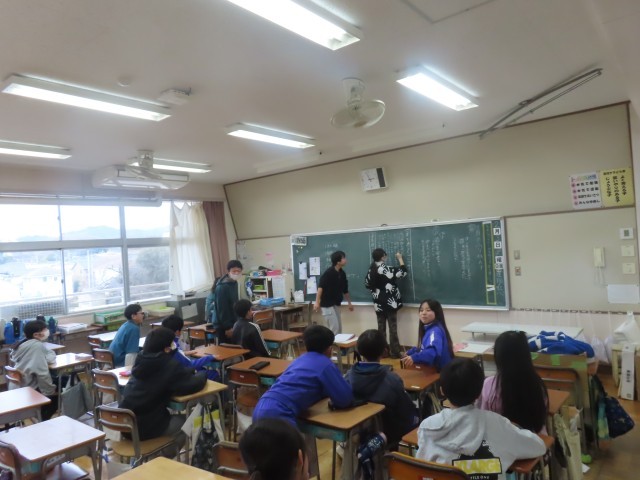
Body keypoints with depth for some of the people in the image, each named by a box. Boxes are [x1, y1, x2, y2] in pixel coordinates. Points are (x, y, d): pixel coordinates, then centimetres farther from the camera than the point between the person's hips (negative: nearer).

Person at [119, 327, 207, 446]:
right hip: (145, 427, -6)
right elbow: (194, 385, -17)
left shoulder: (141, 360, 3)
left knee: (170, 415, 30)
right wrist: (202, 374, 3)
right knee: (184, 421, 19)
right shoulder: (169, 364, -18)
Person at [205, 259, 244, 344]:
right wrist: (227, 327, -19)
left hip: (231, 322, 9)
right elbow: (221, 308, -21)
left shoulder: (234, 283, 9)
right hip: (223, 324, -9)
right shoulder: (222, 287, -20)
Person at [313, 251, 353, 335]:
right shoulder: (328, 272, -17)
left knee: (339, 328, 10)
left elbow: (345, 290, 18)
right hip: (327, 304, -8)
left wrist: (349, 303, 23)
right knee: (334, 328, -9)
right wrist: (317, 302, -29)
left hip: (336, 304, 8)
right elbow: (320, 287, -23)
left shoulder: (342, 273, 7)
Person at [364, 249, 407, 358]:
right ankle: (395, 352, 5)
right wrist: (400, 258, 4)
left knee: (381, 328, 11)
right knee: (393, 328, 1)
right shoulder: (387, 269, -15)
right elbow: (403, 272, -8)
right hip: (390, 303, -5)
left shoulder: (371, 270, 2)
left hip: (378, 304, 5)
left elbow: (367, 284, 10)